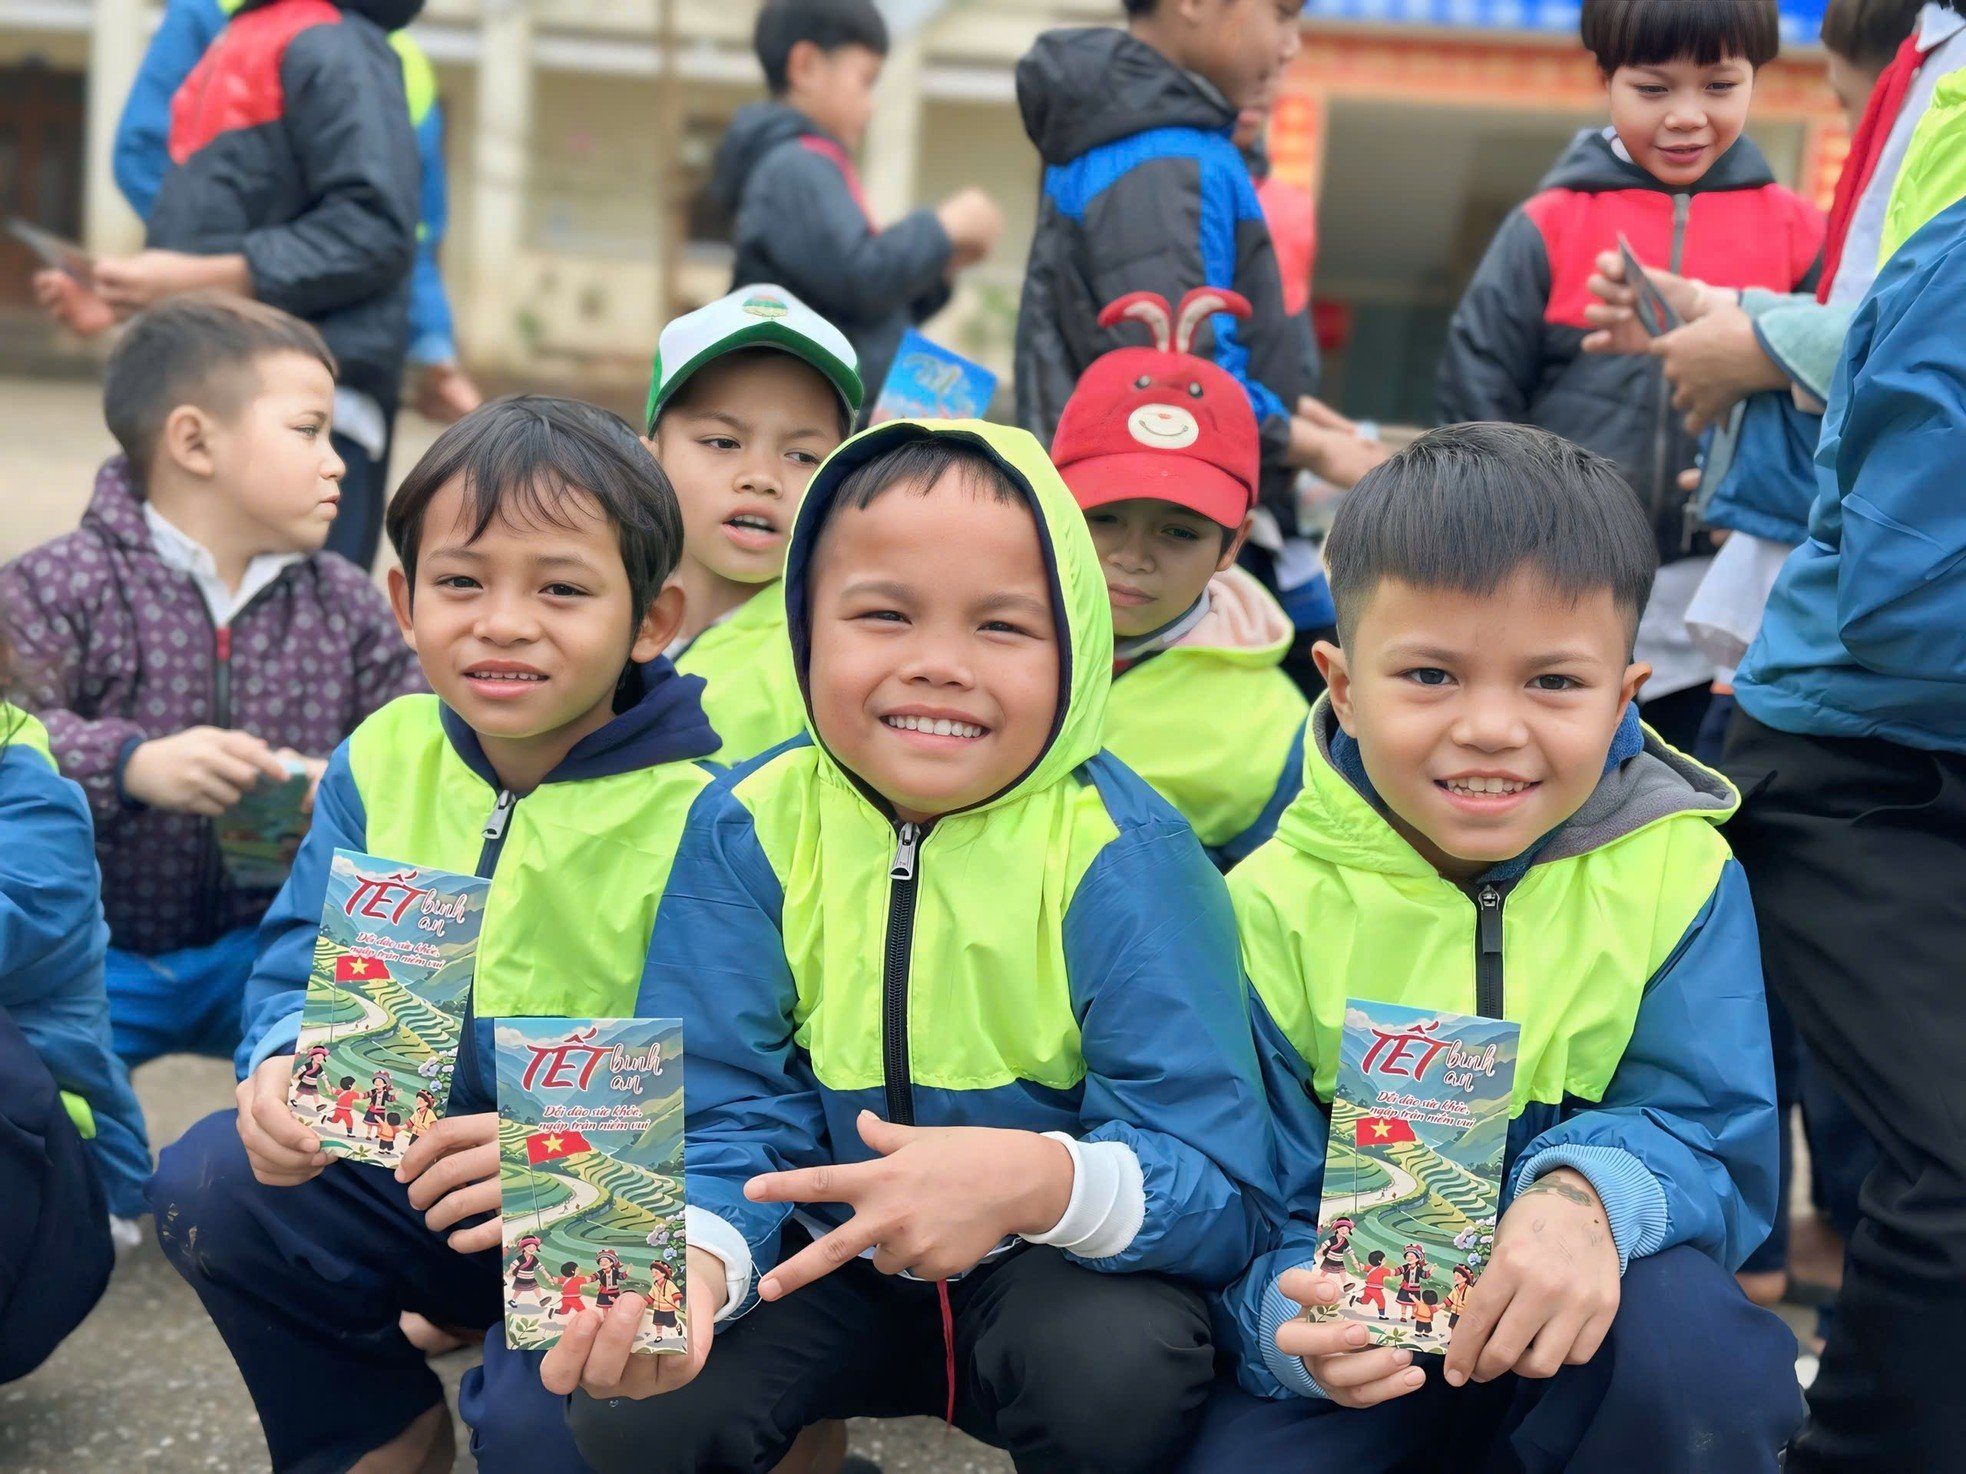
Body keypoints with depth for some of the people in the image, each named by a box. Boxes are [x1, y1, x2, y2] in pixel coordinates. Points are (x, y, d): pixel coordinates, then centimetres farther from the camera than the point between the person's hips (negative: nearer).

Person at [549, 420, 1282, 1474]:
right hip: (828, 1252, 2)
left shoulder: (1122, 860, -18)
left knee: (1118, 1369, -32)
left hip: (1061, 1264, -1)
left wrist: (1040, 1180, -42)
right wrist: (690, 1258, -35)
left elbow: (1225, 1190, -21)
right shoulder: (750, 834, -10)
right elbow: (727, 1130, -11)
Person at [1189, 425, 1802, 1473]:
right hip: (1367, 1341, 0)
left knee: (1687, 1333, -33)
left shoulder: (1680, 875, -6)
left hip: (1597, 1317, 0)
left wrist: (1591, 1193, -32)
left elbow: (1715, 1139, -8)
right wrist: (1299, 1324, -33)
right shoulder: (1273, 906, -9)